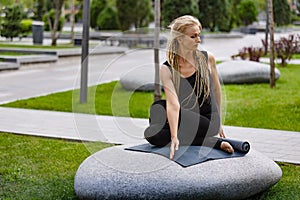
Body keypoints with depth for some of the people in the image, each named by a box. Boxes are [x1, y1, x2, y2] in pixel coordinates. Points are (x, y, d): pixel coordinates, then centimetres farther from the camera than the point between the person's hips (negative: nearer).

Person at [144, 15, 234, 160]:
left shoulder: (208, 59, -5)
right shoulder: (167, 69, -9)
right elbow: (173, 104, -23)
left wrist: (218, 123, 19)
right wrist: (174, 137, -37)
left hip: (208, 122, -3)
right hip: (185, 119, 3)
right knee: (158, 107, -27)